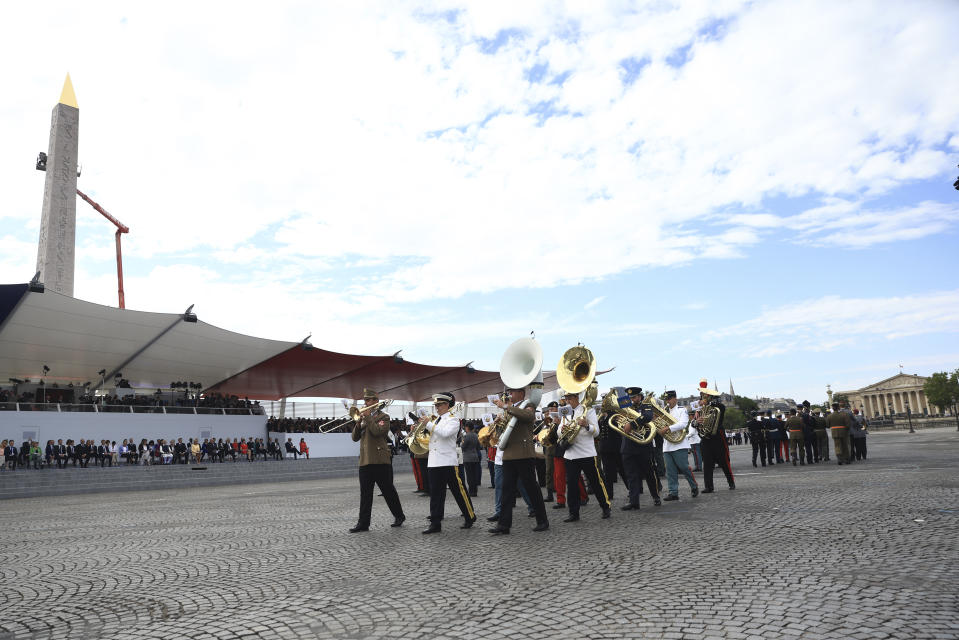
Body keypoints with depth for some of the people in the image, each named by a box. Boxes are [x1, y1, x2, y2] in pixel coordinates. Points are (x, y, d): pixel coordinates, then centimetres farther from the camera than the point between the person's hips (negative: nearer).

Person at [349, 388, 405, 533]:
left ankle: (399, 516, 17)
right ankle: (363, 523, 6)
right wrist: (358, 424, -5)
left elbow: (377, 431, -20)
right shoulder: (364, 417, 18)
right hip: (365, 461, 6)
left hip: (380, 461, -6)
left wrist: (368, 417, -14)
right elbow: (354, 437, 11)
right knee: (365, 494, 4)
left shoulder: (383, 417, -1)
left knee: (388, 491, 3)